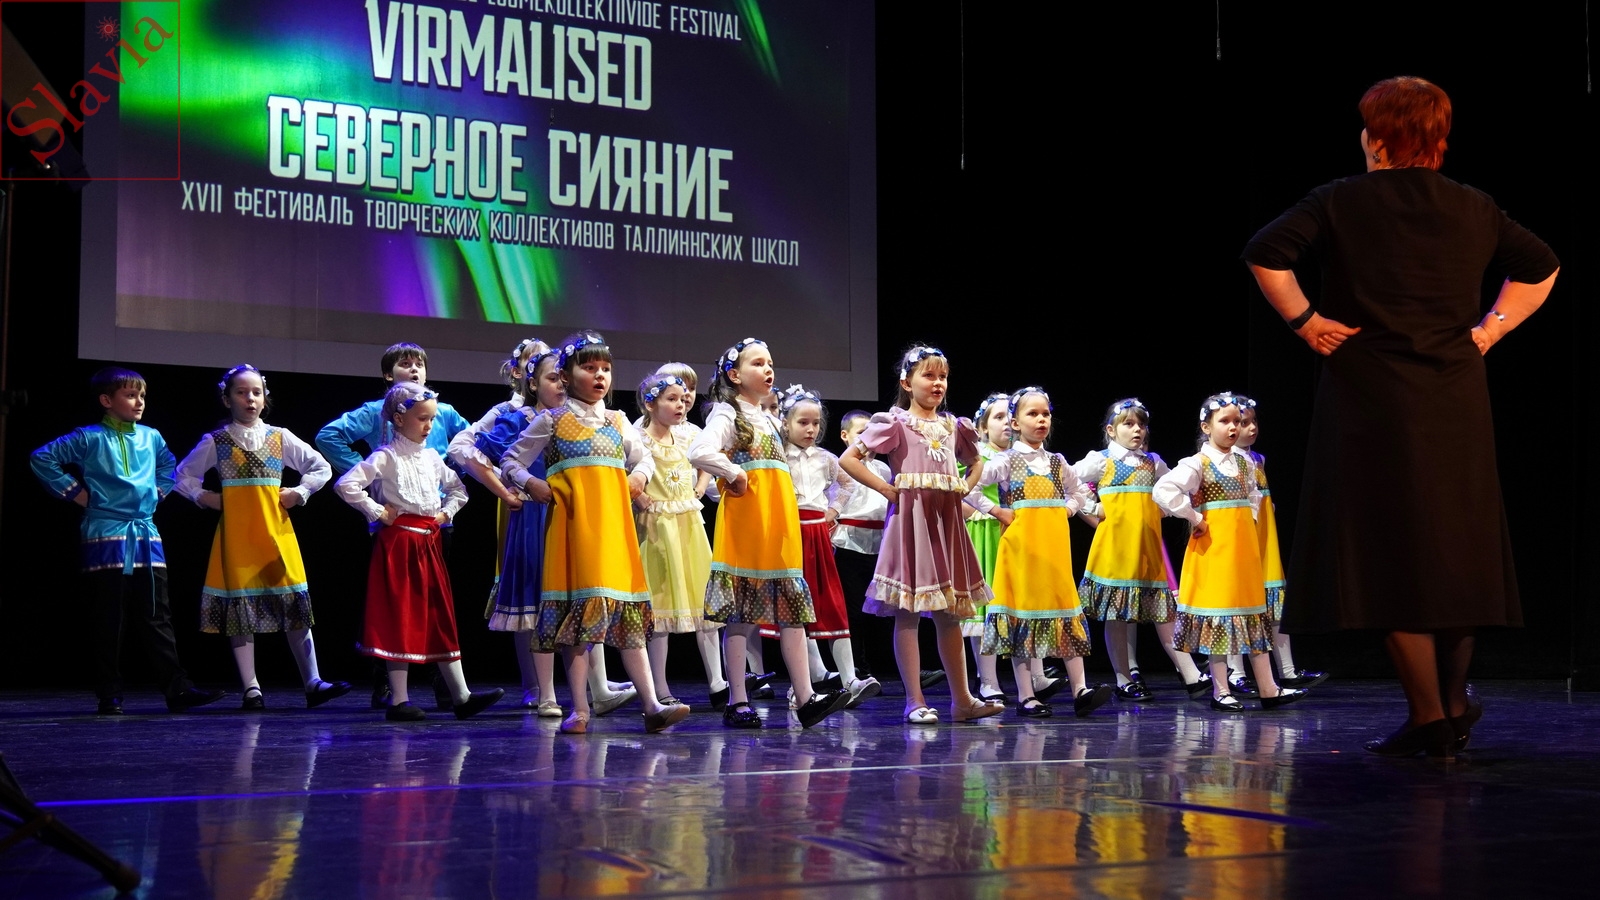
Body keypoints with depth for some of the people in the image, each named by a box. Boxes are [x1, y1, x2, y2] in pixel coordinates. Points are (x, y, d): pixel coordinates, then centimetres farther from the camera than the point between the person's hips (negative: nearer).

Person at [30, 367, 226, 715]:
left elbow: (169, 465, 30)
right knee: (108, 621, 0)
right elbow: (41, 459, -4)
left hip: (146, 536, 4)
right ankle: (110, 695, 6)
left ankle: (178, 688, 1)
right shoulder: (89, 438, -3)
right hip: (106, 536, -4)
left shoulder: (151, 437, 11)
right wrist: (75, 492, -4)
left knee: (156, 618, 4)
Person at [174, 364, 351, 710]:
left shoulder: (280, 438, 8)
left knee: (295, 602, -4)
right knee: (239, 606, -1)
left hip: (275, 528, 1)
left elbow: (321, 467, 14)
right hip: (235, 532, -1)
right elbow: (184, 475, 17)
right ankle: (251, 690, 3)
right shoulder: (215, 442, 6)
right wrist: (204, 497, 2)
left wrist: (299, 493, 3)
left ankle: (313, 683, -2)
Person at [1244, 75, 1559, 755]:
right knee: (1455, 548, 15)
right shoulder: (1474, 209, 8)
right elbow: (1540, 267, 18)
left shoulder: (1342, 201, -5)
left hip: (1372, 399, -4)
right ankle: (1455, 705, 24)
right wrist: (1491, 327, 15)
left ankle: (1428, 717, 1)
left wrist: (1303, 319, -7)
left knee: (1389, 552, 1)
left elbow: (1265, 253, -17)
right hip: (1457, 399, 4)